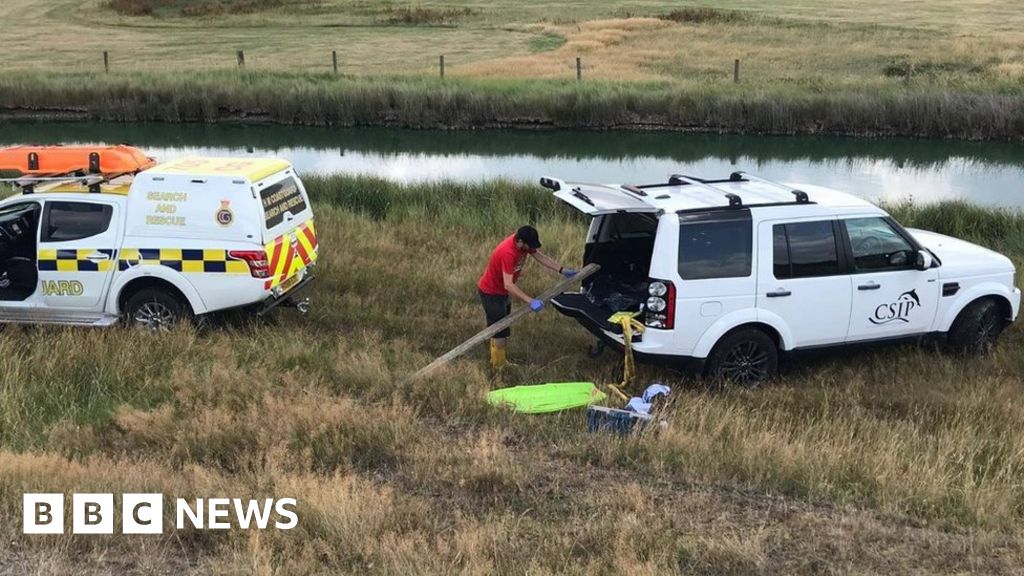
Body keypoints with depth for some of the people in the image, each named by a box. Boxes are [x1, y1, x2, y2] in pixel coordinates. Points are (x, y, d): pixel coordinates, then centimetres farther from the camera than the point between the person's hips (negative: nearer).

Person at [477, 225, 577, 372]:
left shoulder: (523, 243, -10)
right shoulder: (507, 253, -36)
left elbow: (542, 257, 2)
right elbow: (508, 285, -40)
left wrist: (562, 270, -4)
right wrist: (530, 301, -44)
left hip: (501, 291, 9)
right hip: (491, 293, -9)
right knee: (500, 331, -4)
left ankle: (498, 361, 32)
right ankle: (499, 366, 9)